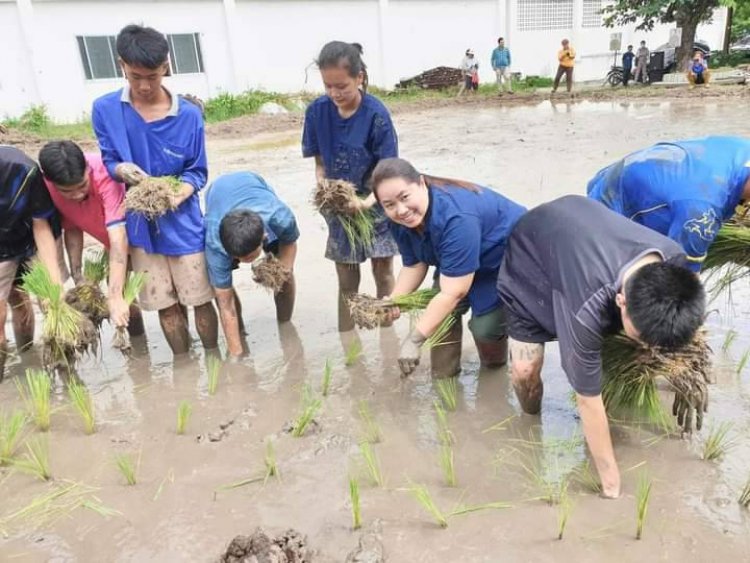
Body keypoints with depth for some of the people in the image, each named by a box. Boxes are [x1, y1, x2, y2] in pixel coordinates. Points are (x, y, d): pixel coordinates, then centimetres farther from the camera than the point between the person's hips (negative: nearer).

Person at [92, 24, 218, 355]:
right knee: (165, 304, 13)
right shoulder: (104, 109, -4)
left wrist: (179, 194, -23)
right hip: (140, 225, 2)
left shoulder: (189, 115, -8)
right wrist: (120, 170, -20)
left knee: (200, 299, 7)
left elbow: (197, 172, -2)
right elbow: (107, 160, 4)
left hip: (183, 223, -1)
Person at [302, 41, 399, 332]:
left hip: (375, 204, -2)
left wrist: (367, 202, -32)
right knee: (346, 279, 10)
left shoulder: (376, 114, -19)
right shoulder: (317, 111, -9)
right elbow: (320, 162, 0)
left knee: (383, 272, 9)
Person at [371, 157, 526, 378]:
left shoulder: (455, 218, -40)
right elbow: (414, 265, -7)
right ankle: (445, 369, 12)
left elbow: (454, 293, -38)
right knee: (441, 309, -9)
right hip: (462, 261, 7)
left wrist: (414, 340, -35)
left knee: (484, 325, -14)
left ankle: (495, 364, 17)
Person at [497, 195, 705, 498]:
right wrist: (611, 479, -19)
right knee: (525, 369, -16)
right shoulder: (588, 310, -44)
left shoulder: (674, 261, -27)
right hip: (527, 259, -5)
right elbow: (588, 398, -30)